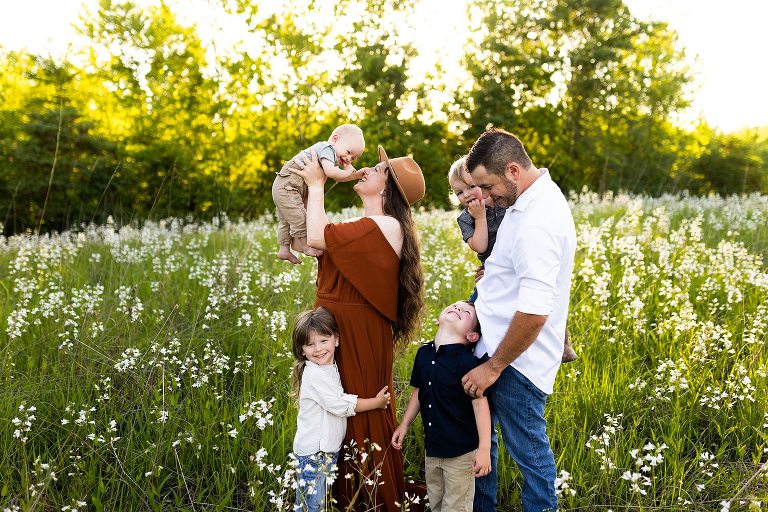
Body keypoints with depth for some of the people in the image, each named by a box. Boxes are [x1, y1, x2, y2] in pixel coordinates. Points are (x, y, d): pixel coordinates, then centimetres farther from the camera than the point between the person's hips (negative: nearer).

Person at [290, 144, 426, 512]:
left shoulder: (386, 227, -16)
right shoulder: (366, 228, 15)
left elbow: (316, 239, -21)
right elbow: (309, 241, 12)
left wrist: (317, 183, -10)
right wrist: (304, 189, 9)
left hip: (359, 335, -9)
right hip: (340, 329, 9)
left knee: (361, 408, 1)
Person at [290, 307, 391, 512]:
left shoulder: (331, 368, 8)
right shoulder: (315, 374, -20)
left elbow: (340, 399, 14)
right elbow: (341, 405, -19)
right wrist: (377, 402, -10)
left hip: (329, 449, 8)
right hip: (313, 453, -8)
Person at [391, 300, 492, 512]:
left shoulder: (468, 362, -20)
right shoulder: (424, 354, 1)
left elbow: (480, 403, -20)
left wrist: (484, 449, -21)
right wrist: (404, 425, 17)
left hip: (461, 452, -6)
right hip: (432, 447, 6)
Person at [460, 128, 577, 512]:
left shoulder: (537, 223, -26)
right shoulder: (531, 199, 6)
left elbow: (534, 313, -29)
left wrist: (494, 367, -20)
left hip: (516, 361, -10)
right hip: (495, 343, 10)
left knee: (528, 452, 7)